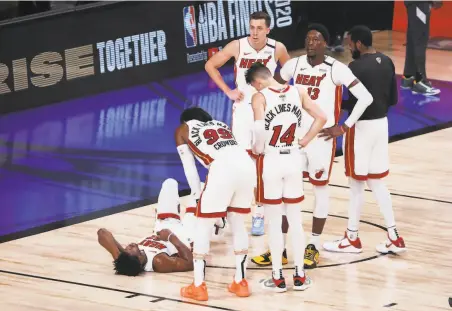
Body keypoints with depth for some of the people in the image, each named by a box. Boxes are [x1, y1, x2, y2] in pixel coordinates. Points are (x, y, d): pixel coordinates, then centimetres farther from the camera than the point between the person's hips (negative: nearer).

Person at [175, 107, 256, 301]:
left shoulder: (183, 130, 25)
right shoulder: (221, 124, 38)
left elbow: (189, 167, 19)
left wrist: (197, 194, 28)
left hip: (223, 169, -5)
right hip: (247, 165, 5)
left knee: (202, 228, 10)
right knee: (238, 225, 22)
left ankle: (198, 287, 10)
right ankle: (240, 283, 26)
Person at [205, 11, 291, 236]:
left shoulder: (278, 49, -10)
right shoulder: (237, 46, -13)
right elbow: (210, 66, -1)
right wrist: (227, 91, -6)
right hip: (243, 108, -1)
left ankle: (259, 215, 9)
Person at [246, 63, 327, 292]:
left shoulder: (260, 97, -13)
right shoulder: (298, 92, 1)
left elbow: (259, 128, -26)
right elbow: (321, 118, 2)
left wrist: (259, 148, -8)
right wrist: (304, 141, 9)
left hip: (270, 162, -4)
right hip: (294, 161, 4)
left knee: (274, 223, 6)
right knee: (296, 221, 13)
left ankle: (278, 277, 10)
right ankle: (300, 276, 17)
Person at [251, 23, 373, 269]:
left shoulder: (336, 69, -12)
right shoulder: (294, 65, 1)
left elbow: (365, 97, -14)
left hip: (322, 138, -4)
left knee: (320, 189, 6)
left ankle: (313, 247, 15)